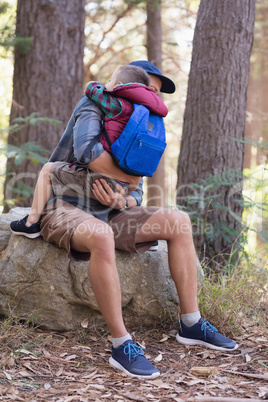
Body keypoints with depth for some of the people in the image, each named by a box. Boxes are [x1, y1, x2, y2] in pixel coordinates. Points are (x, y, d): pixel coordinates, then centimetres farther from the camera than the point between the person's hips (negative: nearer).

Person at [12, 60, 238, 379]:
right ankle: (121, 347, -34)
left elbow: (136, 196, 10)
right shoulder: (93, 106, -6)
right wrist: (130, 178, -14)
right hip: (61, 209, -7)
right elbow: (87, 150, -28)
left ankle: (191, 324, -4)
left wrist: (121, 201, -16)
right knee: (102, 236, -41)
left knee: (178, 222, -6)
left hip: (103, 213, 8)